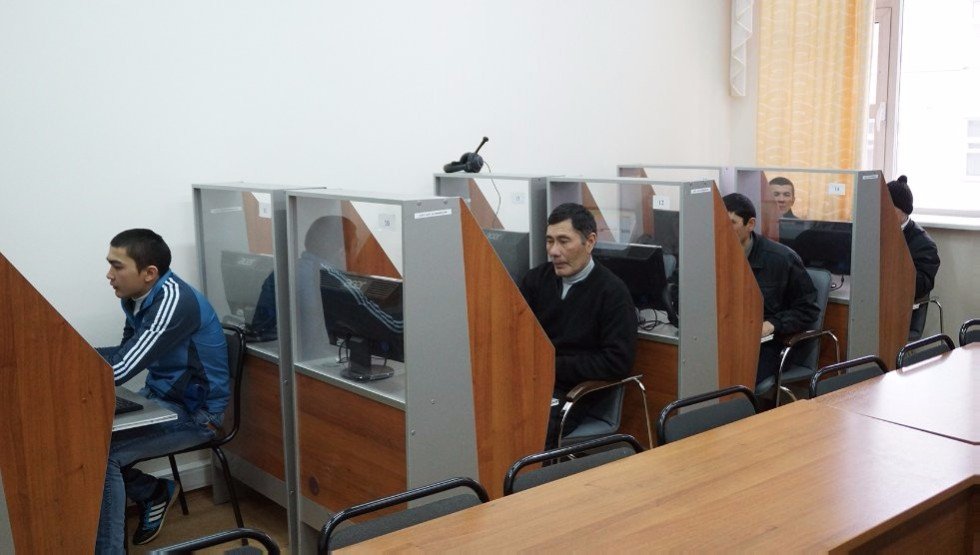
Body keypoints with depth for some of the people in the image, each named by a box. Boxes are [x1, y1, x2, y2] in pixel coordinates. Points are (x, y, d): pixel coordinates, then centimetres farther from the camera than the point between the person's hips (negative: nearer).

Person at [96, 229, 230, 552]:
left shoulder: (174, 300, -25)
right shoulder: (138, 296, 3)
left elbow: (121, 371, -29)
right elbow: (126, 353, 15)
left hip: (195, 413, -9)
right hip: (160, 399, 9)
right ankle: (155, 493, 16)